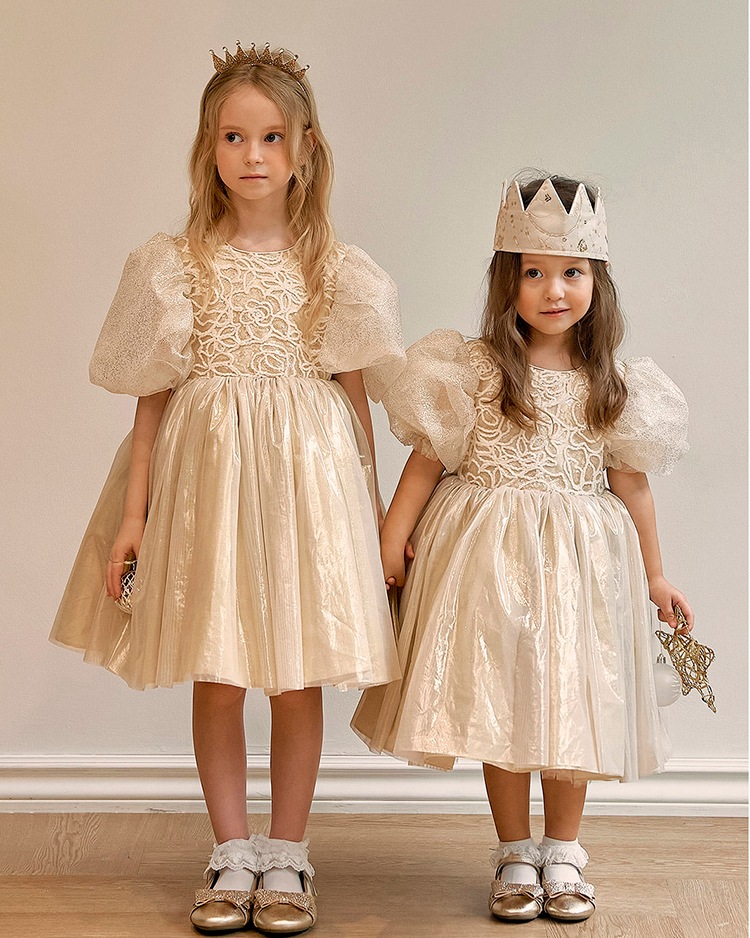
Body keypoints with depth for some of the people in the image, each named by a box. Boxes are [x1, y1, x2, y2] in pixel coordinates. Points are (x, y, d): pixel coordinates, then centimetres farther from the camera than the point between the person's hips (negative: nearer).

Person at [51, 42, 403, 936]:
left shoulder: (336, 269, 3)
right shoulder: (175, 266, 2)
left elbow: (356, 395, 6)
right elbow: (154, 397, 4)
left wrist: (373, 515, 4)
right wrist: (133, 510, 1)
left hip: (307, 474, 0)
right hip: (205, 476, 0)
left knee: (298, 675, 5)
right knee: (215, 676, 5)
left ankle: (285, 855, 20)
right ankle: (231, 855, 20)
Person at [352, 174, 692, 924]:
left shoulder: (613, 384, 2)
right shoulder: (475, 369, -5)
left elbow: (630, 482, 8)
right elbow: (427, 457, -3)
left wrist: (654, 575, 12)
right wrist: (391, 538, -7)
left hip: (579, 561, 2)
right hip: (490, 557, -2)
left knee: (571, 701, 7)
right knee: (500, 702, 4)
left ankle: (562, 852, 24)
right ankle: (514, 854, 20)